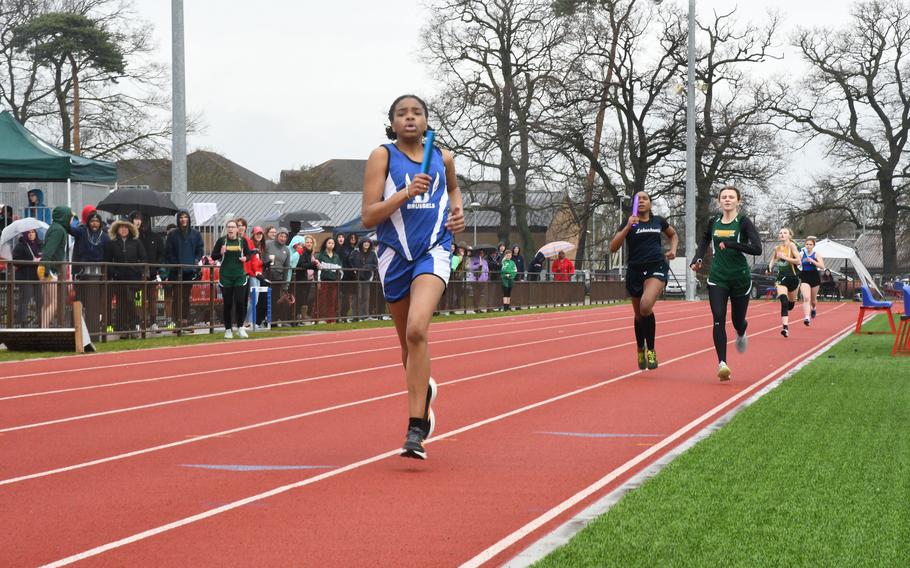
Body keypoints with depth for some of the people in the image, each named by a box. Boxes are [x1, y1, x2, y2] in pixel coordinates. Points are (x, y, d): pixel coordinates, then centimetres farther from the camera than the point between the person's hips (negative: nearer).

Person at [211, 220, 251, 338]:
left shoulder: (242, 240, 4)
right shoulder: (221, 240, 0)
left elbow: (248, 254, 14)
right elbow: (213, 256, 3)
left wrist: (245, 258, -8)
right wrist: (221, 253, -18)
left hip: (240, 275, 1)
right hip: (225, 275, -1)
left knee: (240, 301, -5)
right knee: (227, 303, 2)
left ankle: (240, 327, 9)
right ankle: (228, 329, 11)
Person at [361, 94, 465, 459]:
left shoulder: (442, 158, 8)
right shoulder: (383, 156, -1)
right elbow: (368, 217, -8)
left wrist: (457, 209, 12)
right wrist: (406, 193, -20)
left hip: (433, 252, -1)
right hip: (395, 255, 1)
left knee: (417, 330, -23)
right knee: (408, 342, 13)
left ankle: (415, 430, -24)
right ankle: (424, 390, 48)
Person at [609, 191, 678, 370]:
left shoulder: (658, 221, 8)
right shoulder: (629, 223, 3)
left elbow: (673, 235, 29)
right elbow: (613, 247, -9)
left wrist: (673, 250, 9)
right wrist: (627, 227, -19)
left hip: (657, 268, -2)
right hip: (635, 271, 2)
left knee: (645, 306, -27)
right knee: (639, 315, 14)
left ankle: (651, 351, -12)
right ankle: (640, 350, 40)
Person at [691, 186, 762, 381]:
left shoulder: (743, 222, -6)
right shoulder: (713, 223, 6)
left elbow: (757, 249, -16)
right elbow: (704, 242, 23)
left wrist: (732, 244, -25)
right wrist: (698, 260, 5)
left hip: (740, 278, -2)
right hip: (717, 278, 2)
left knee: (737, 320, 11)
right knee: (718, 319, -15)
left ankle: (741, 334, 51)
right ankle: (722, 363, -20)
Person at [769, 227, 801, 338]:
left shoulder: (792, 245, -7)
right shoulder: (777, 248, 6)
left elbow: (798, 261, -17)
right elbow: (773, 259, 26)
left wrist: (784, 257, -21)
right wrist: (770, 266, 6)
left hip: (792, 277, -1)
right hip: (780, 278, 1)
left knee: (791, 303, 16)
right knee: (783, 301, -19)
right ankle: (785, 327, -26)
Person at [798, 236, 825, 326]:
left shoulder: (816, 254, -3)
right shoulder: (801, 254, 0)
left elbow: (822, 266, -13)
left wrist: (812, 261, -22)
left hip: (815, 278, 1)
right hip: (804, 278, -1)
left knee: (813, 299, 17)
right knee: (806, 298, -18)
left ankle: (813, 308, 52)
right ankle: (806, 318, -25)